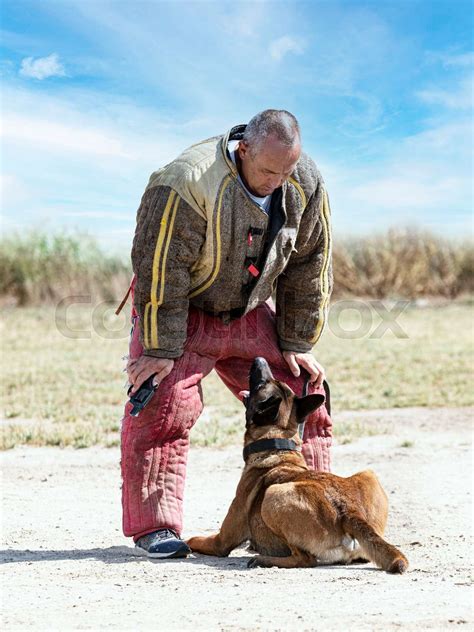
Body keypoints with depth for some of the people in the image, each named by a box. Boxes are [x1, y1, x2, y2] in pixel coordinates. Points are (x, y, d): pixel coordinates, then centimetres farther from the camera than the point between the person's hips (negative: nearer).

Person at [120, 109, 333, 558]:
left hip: (250, 315, 5)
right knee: (163, 406, -19)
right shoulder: (188, 182, -30)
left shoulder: (305, 185, -11)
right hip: (177, 312, -5)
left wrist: (297, 344, 0)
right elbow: (161, 268, -26)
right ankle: (153, 526, -9)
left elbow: (309, 266, -1)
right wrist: (160, 349, -25)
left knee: (305, 392, -1)